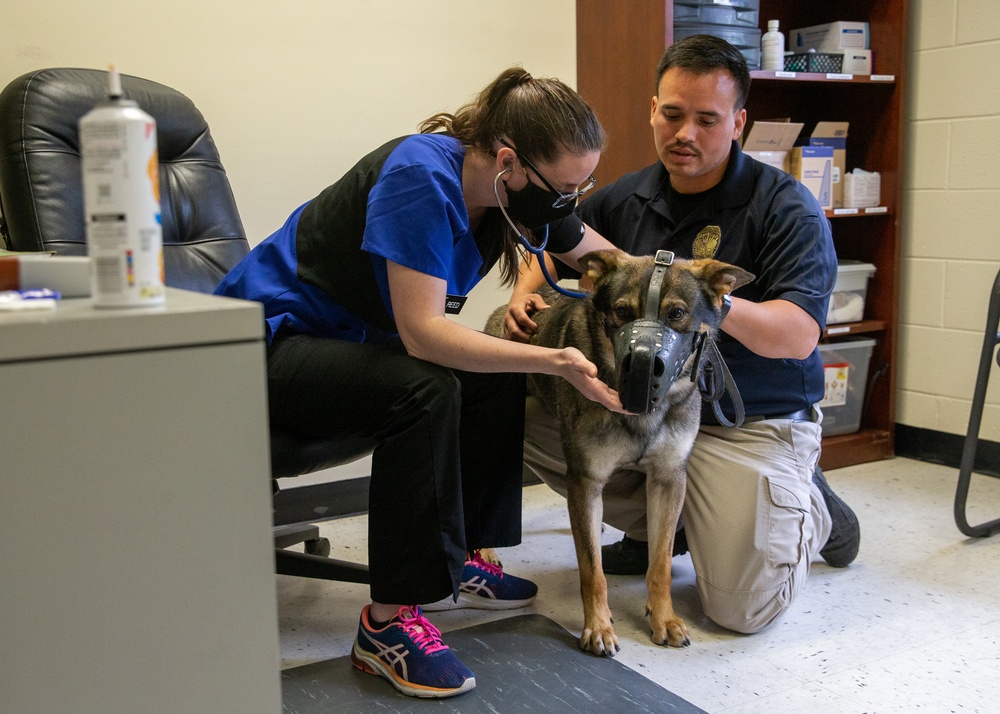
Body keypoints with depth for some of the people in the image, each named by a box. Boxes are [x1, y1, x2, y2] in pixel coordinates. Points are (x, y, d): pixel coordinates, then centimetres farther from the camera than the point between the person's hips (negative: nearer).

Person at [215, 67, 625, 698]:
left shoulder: (519, 188, -4)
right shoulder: (421, 178, -29)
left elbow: (603, 258, 9)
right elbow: (422, 333, -34)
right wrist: (555, 360, -38)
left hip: (350, 337, 9)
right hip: (268, 340, -8)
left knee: (496, 376, -3)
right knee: (424, 390, -30)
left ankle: (455, 560, 9)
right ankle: (389, 622, -22)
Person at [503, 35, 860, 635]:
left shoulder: (786, 207, -13)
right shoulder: (626, 198, 3)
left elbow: (799, 337, -23)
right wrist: (526, 293, -5)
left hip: (753, 423, -5)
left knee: (743, 608, -16)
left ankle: (811, 508, 20)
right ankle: (658, 527, 7)